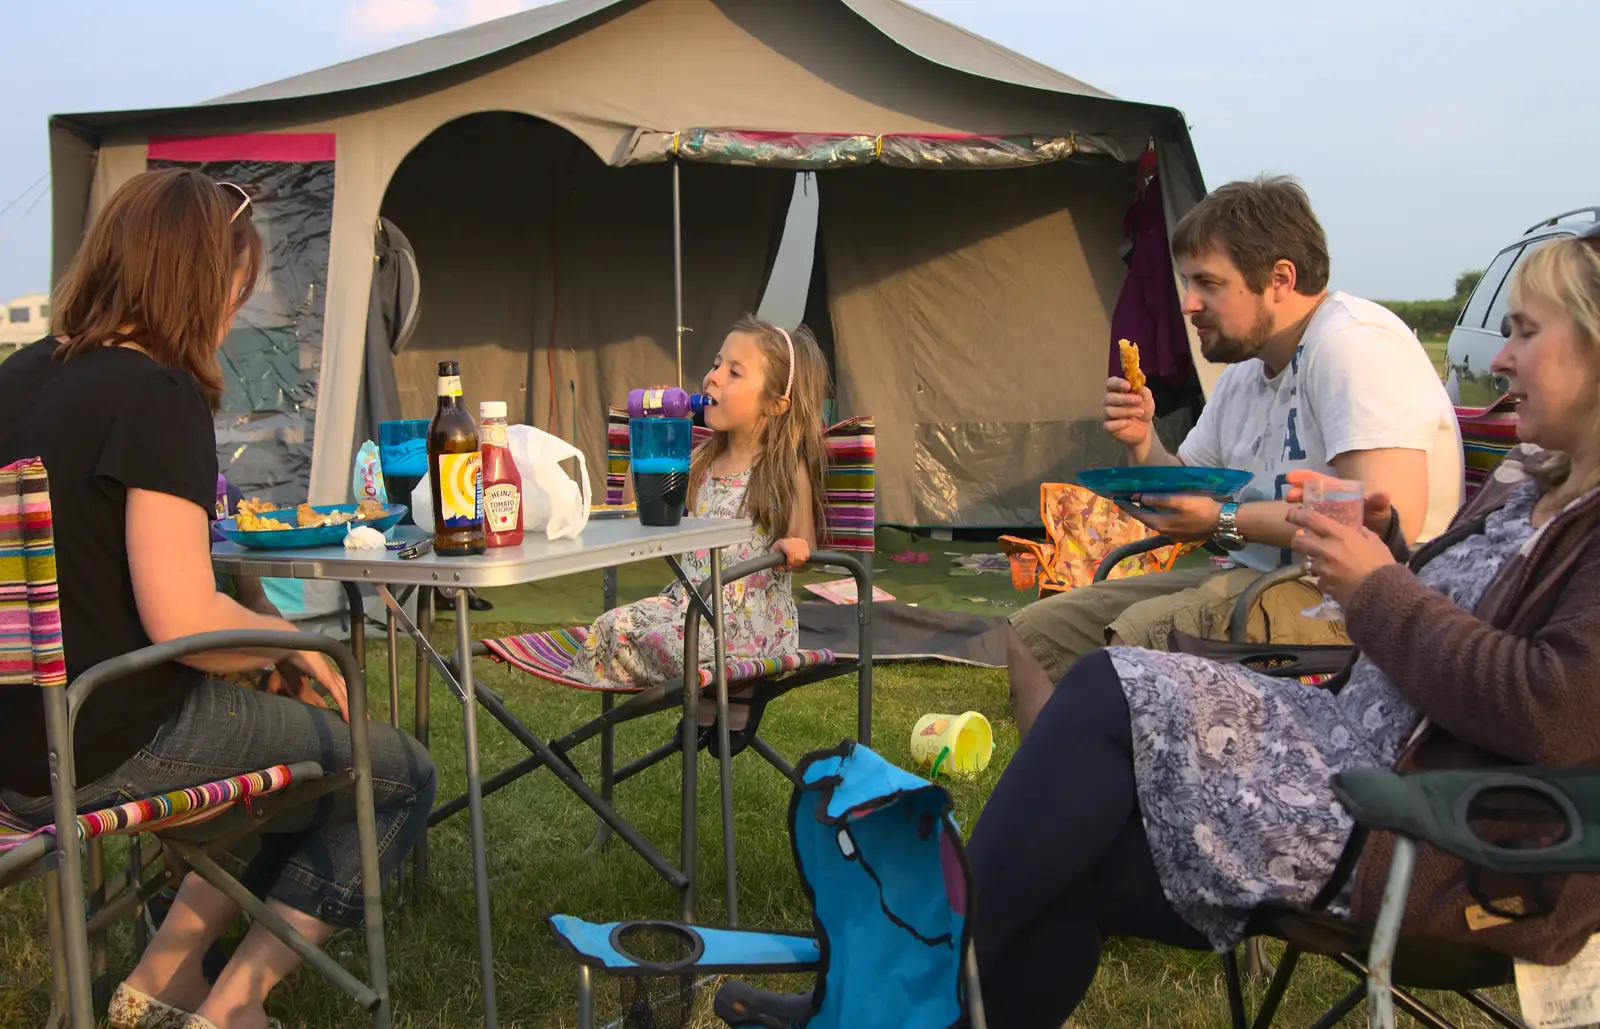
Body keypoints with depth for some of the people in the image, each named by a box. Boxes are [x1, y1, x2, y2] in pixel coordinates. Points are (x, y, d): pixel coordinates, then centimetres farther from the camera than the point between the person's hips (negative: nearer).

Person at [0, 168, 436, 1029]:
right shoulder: (157, 393, -18)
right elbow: (182, 620, -25)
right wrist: (290, 639, -6)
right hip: (115, 747, -9)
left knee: (307, 753, 27)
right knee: (401, 777, 6)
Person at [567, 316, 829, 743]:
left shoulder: (788, 471, -6)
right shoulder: (702, 462, 12)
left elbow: (803, 549, -3)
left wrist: (790, 548, -27)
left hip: (749, 619, -7)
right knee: (618, 623, -16)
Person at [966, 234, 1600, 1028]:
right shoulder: (1526, 485, 17)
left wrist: (1376, 588, -14)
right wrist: (1377, 541, 4)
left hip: (1448, 852, -9)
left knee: (1110, 695, -15)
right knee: (1062, 877, -6)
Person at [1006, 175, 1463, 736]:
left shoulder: (1354, 342, -14)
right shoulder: (1245, 372, 14)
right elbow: (1193, 503, 20)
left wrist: (1227, 520, -17)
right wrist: (1144, 444, -1)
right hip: (1251, 579, 9)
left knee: (1143, 633, -33)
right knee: (1036, 633, 0)